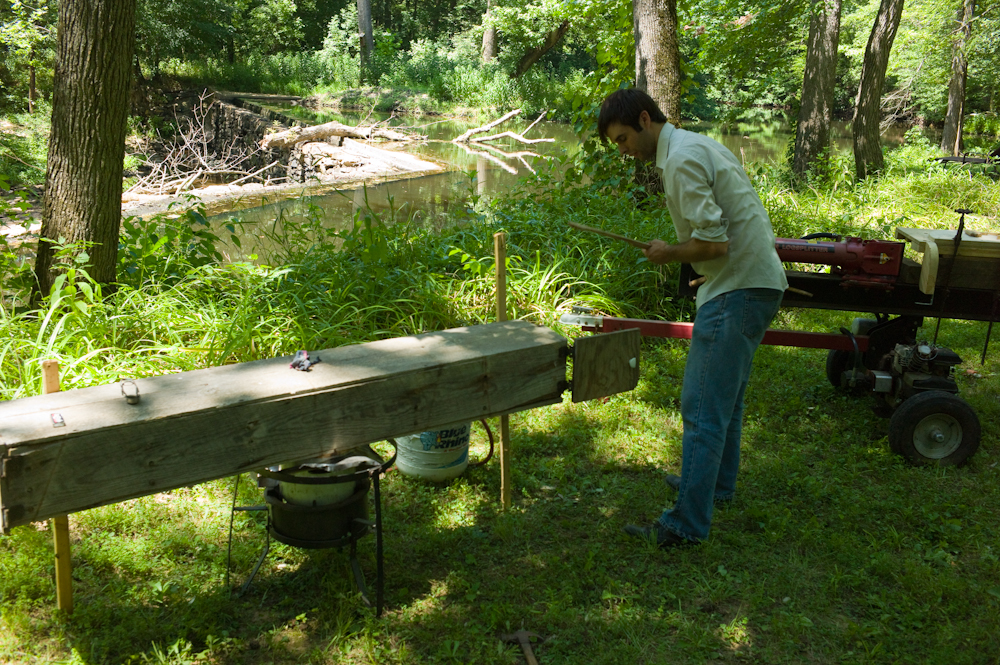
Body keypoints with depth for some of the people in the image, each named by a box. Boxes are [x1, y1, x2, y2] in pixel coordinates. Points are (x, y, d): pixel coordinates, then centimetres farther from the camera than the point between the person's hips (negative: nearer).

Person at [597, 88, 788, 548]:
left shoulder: (681, 159, -16)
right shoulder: (698, 145, 17)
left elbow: (714, 242, -22)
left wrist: (668, 254, -6)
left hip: (738, 290, -11)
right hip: (756, 281, 11)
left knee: (702, 408, -9)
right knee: (724, 398, 23)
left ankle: (687, 524, -6)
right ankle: (717, 483, 39)